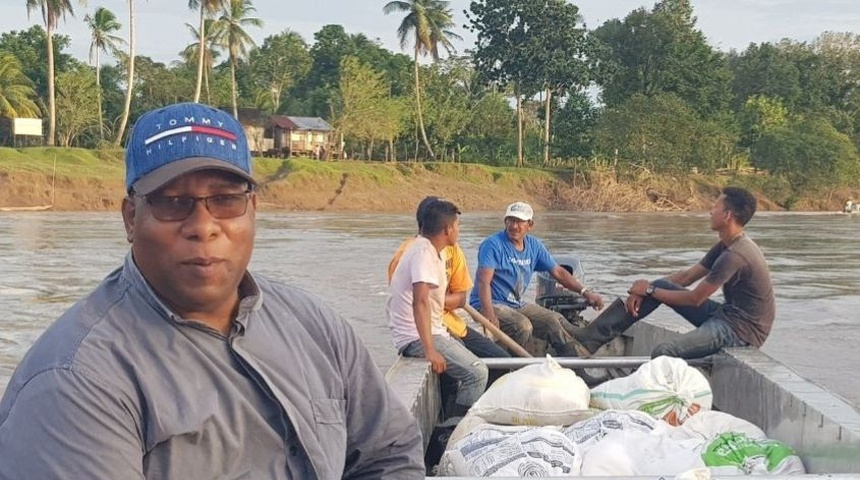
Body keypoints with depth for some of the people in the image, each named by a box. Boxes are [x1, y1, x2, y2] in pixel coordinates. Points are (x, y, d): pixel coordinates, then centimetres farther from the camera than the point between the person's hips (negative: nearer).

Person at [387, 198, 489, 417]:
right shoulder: (424, 253, -19)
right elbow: (420, 302, -30)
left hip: (432, 331, 11)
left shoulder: (430, 250, 13)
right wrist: (430, 350, -33)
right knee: (477, 373, -18)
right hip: (416, 336, -11)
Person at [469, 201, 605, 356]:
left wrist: (585, 292, 1)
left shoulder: (534, 246, 7)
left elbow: (558, 272, 12)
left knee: (555, 321, -4)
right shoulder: (493, 245, -15)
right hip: (490, 304, -7)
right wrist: (489, 315, -37)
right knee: (523, 326, -31)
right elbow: (484, 281, -24)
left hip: (517, 304, 7)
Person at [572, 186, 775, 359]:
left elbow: (695, 299, -19)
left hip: (741, 329, -10)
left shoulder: (735, 255, -24)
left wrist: (650, 291, -7)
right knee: (660, 285, 2)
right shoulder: (726, 246, 9)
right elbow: (687, 276, 10)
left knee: (662, 354, -29)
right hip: (725, 314, 10)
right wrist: (644, 290, -3)